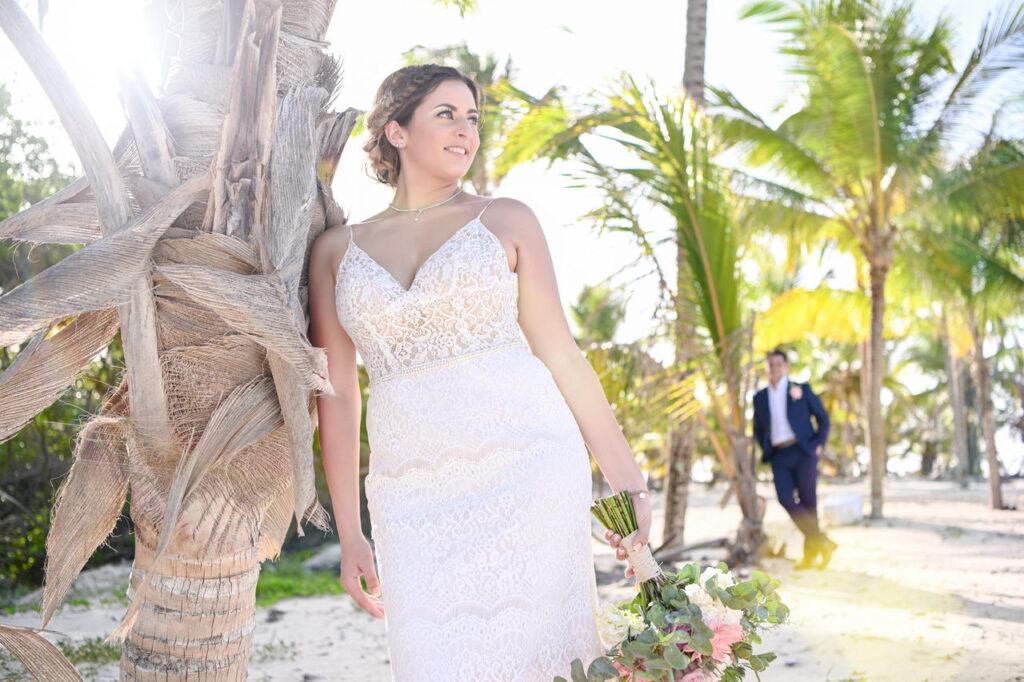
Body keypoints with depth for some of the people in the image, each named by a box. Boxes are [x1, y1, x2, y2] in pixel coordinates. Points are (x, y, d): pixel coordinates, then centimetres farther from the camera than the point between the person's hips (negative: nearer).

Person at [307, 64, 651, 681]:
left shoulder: (506, 220, 7)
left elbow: (562, 357, 5)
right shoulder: (337, 249, 11)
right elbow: (338, 394, 11)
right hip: (415, 501, 2)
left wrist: (629, 482, 1)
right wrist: (349, 534, 9)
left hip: (525, 473, -1)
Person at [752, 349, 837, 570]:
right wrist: (766, 449, 8)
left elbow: (823, 418, 9)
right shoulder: (760, 397, 14)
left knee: (808, 502, -5)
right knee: (786, 499, -15)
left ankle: (810, 553, 6)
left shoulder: (802, 390, 7)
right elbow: (758, 429, 22)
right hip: (779, 456, 2)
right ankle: (823, 543, -6)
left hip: (803, 452, -2)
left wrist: (819, 444, -2)